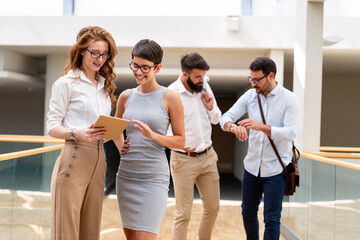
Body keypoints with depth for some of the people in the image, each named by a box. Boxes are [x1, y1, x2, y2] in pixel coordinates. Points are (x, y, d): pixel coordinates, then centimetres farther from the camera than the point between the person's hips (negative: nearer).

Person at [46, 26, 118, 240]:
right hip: (74, 159, -6)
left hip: (98, 161, 6)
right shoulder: (67, 83, -2)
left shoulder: (104, 85, 17)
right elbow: (52, 126, -5)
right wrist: (77, 134, -22)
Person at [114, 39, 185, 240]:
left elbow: (181, 141, -2)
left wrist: (153, 135, -17)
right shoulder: (126, 96, 8)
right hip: (126, 175, 5)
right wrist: (121, 148, 0)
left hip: (153, 177, -5)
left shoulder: (170, 98, -3)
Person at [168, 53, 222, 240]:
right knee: (183, 214, 0)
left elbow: (215, 119, 15)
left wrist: (211, 108, -6)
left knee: (213, 207, 15)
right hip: (183, 160, -6)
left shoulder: (205, 87, 5)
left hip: (208, 156, 6)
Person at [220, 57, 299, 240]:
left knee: (271, 219, 0)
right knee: (248, 212, 18)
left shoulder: (289, 99, -9)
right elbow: (226, 117, -5)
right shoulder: (250, 95, 2)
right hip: (252, 165, 5)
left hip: (276, 169, -4)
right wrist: (233, 126, -30)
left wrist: (261, 127, -34)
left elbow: (290, 133, -20)